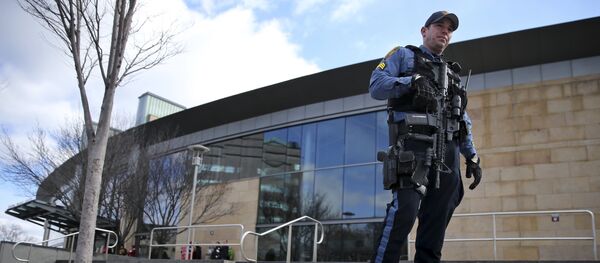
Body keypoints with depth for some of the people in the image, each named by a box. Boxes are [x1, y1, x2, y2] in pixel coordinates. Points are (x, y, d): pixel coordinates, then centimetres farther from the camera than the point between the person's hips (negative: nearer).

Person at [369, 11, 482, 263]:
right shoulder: (403, 55, 16)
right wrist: (412, 81, -16)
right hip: (412, 143, -6)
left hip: (447, 151, 6)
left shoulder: (452, 73, 31)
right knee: (405, 209, -20)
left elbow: (463, 121, 26)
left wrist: (472, 157, 15)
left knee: (437, 218, 0)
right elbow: (376, 86, 0)